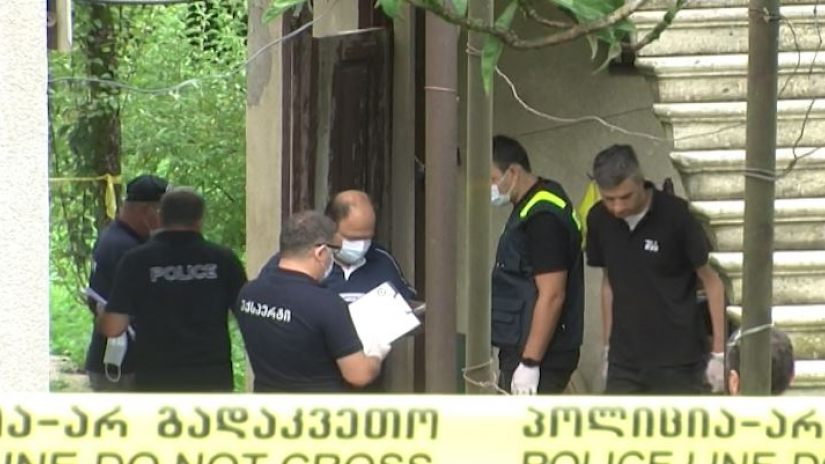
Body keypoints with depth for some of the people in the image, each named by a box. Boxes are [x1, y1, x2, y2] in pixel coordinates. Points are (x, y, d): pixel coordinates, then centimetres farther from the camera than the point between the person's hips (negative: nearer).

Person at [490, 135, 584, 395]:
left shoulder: (543, 217, -18)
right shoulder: (529, 208, 14)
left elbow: (552, 295, -23)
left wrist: (529, 362, -23)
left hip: (539, 354, -10)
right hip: (521, 349, 10)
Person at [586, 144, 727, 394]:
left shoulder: (675, 216, -14)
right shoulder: (599, 220, 0)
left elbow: (711, 281, -8)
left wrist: (720, 353, -10)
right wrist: (608, 346, 15)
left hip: (678, 360, -5)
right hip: (625, 361, 5)